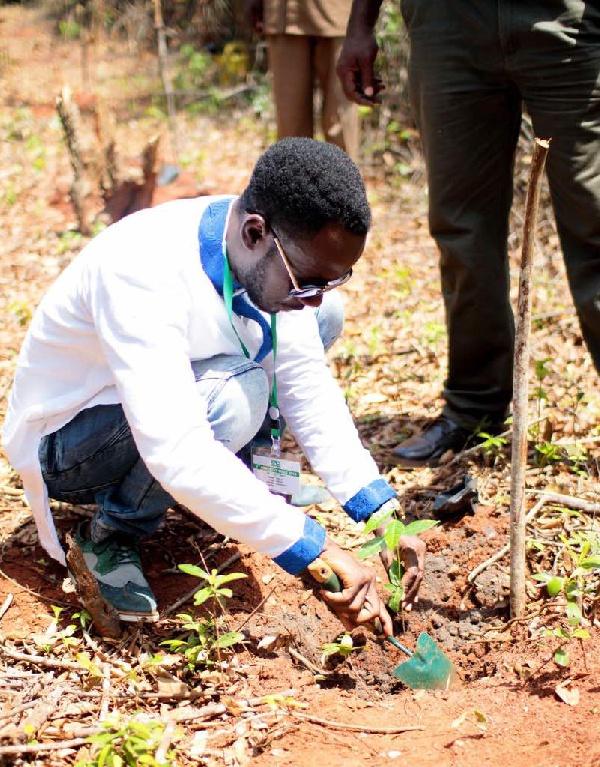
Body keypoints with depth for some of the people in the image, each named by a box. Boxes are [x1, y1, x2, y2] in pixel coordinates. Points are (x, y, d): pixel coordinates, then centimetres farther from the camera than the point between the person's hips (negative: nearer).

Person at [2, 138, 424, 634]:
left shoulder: (272, 258, -14)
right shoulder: (143, 269, -37)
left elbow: (308, 388, -9)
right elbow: (174, 450, -44)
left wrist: (382, 516, -17)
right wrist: (314, 554, -43)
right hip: (62, 446, -7)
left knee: (324, 322, -4)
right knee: (229, 399, -36)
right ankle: (112, 535, -11)